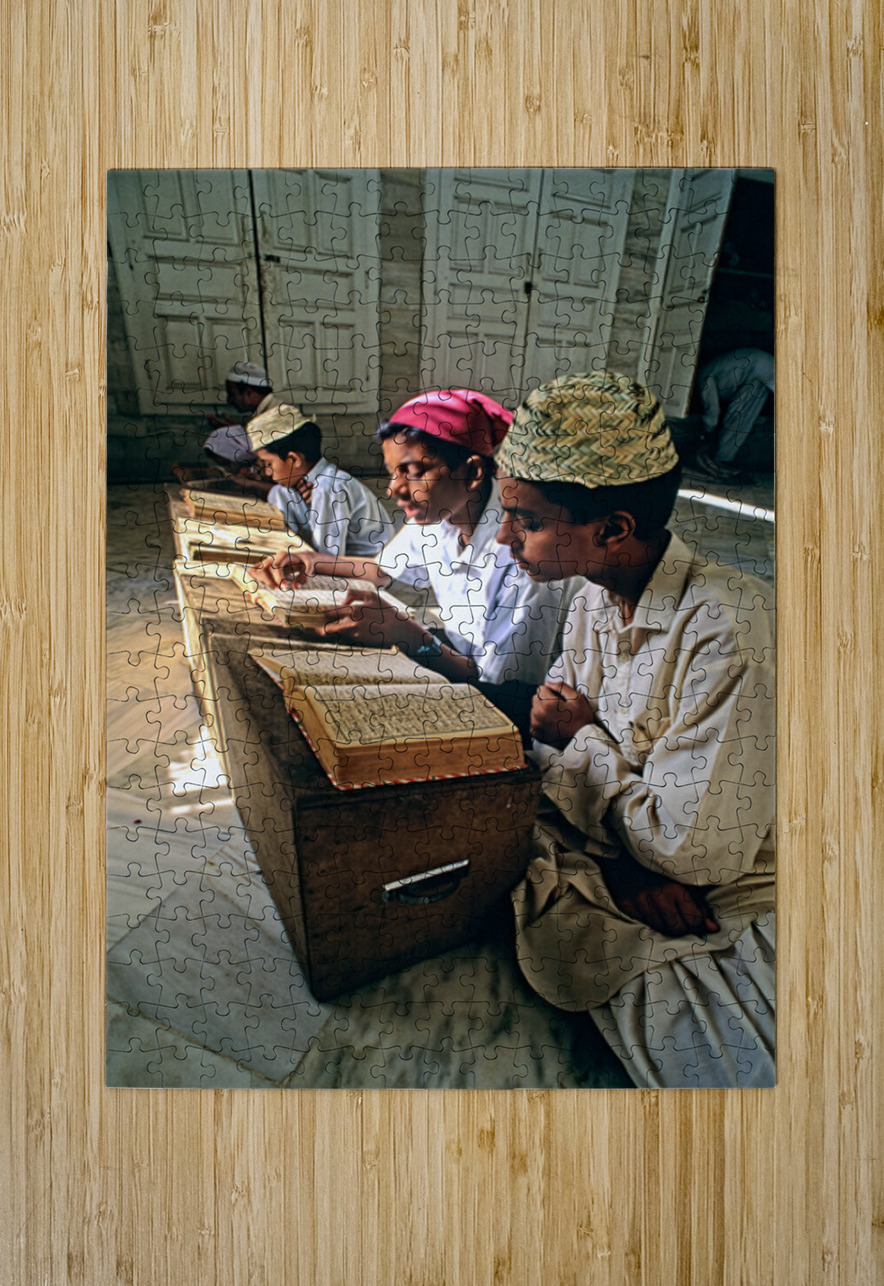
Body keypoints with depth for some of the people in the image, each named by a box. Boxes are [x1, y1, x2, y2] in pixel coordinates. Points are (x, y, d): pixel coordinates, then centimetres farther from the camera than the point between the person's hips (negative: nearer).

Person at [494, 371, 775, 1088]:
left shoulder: (730, 633, -28)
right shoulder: (597, 598, -1)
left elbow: (692, 853, -27)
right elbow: (556, 734, 2)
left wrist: (582, 737, -12)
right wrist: (618, 864, -16)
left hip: (728, 905, -6)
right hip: (617, 849, 6)